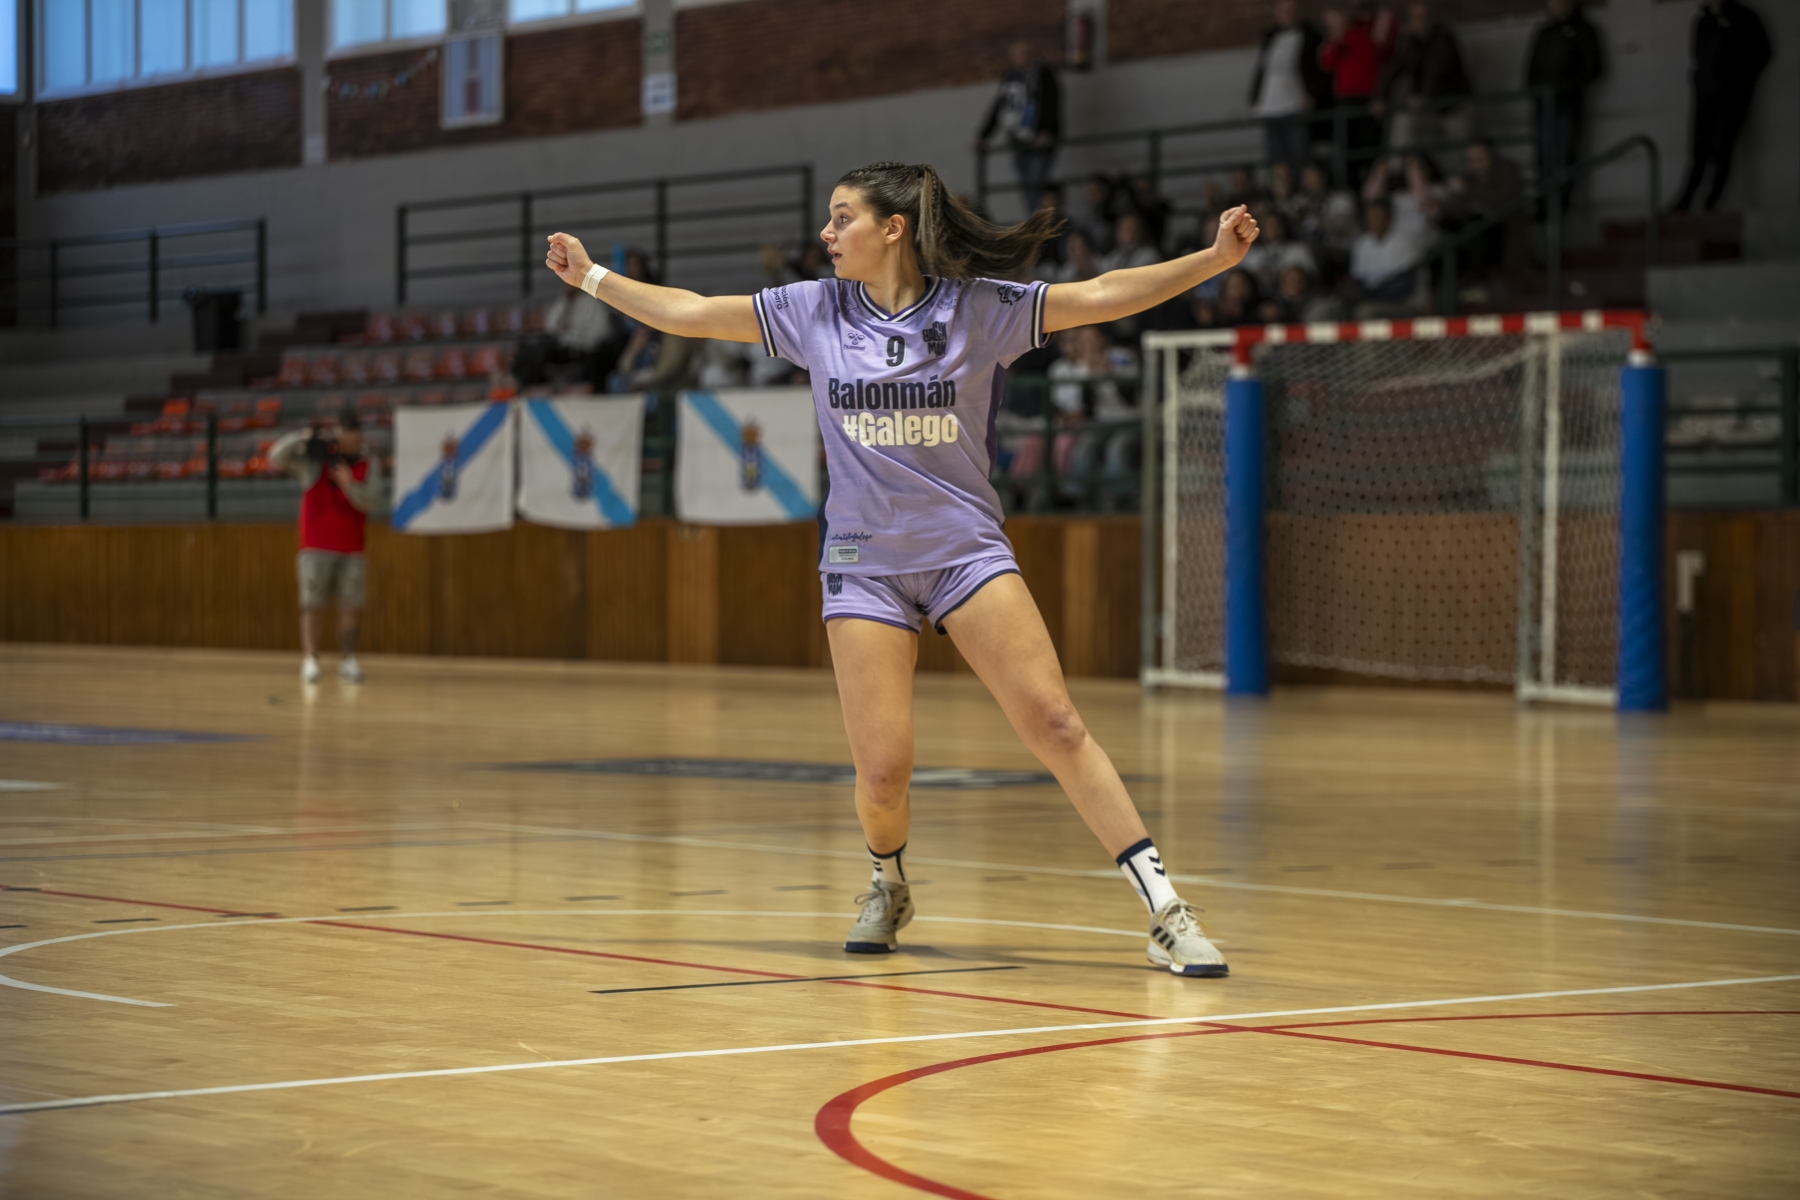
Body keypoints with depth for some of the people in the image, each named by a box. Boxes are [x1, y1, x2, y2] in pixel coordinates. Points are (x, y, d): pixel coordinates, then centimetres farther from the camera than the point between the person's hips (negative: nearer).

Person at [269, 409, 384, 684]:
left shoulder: (369, 465, 5)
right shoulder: (313, 459, 0)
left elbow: (370, 501, -6)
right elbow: (276, 457, -10)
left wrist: (349, 484, -25)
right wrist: (303, 437, -24)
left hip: (352, 550, 2)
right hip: (316, 548, -2)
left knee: (351, 607, -1)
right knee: (312, 605, -6)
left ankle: (347, 660, 6)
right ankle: (310, 660, -6)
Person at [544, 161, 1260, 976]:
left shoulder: (978, 307, -3)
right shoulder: (815, 311, 4)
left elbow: (1100, 298, -7)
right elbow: (689, 313, 11)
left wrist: (1215, 259, -17)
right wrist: (592, 277, 12)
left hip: (966, 550, -1)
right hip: (864, 563, 2)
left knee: (1055, 724, -14)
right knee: (881, 772, -7)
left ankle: (1164, 911, -11)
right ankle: (887, 885, 27)